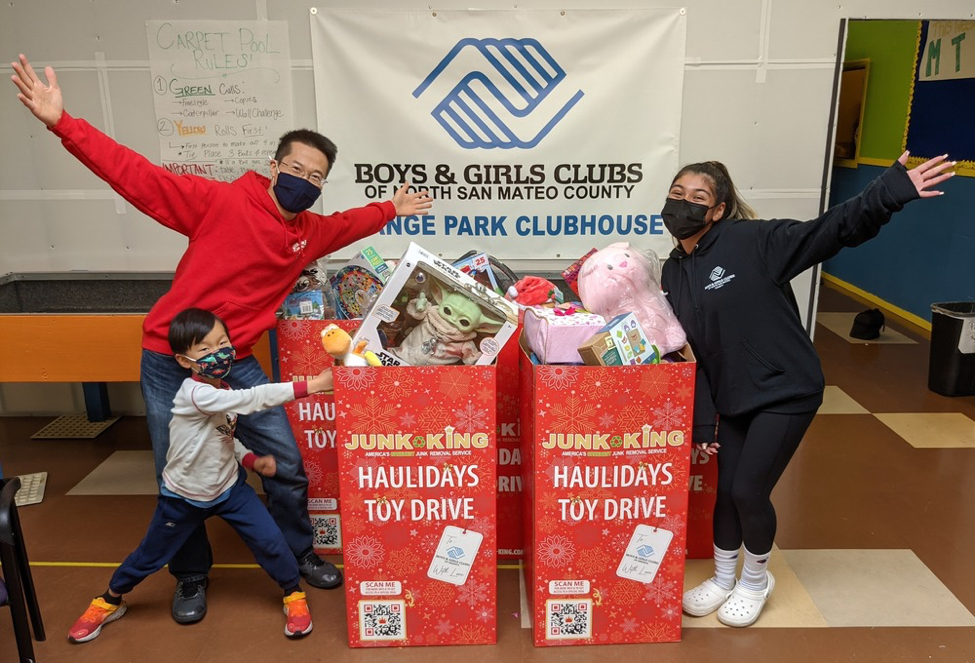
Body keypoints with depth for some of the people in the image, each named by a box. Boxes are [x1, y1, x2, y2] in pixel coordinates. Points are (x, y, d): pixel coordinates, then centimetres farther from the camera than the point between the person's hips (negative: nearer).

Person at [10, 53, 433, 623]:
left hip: (237, 363, 5)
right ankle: (192, 577, 32)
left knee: (287, 464, 6)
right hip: (171, 361, -4)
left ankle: (298, 555, 31)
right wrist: (63, 123, -26)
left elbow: (345, 225, 27)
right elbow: (139, 177, -18)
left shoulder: (312, 231, 4)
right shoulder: (220, 201, -15)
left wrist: (391, 210, 33)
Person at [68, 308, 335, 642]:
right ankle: (108, 601, 43)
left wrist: (251, 459, -8)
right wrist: (310, 385, -46)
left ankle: (294, 595, 18)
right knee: (150, 555, 15)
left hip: (229, 487, 5)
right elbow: (251, 398, -42)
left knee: (270, 540, -5)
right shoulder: (195, 393, -32)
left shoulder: (224, 390, -6)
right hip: (184, 497, -5)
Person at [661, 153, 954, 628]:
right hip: (733, 400, 5)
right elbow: (684, 353, 3)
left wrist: (892, 191, -33)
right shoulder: (673, 274, 2)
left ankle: (756, 580, 29)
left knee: (748, 491, -2)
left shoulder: (751, 240, -14)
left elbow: (830, 232, -19)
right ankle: (722, 579, 37)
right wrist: (699, 420, 1)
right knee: (726, 489, 11)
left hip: (785, 392, -5)